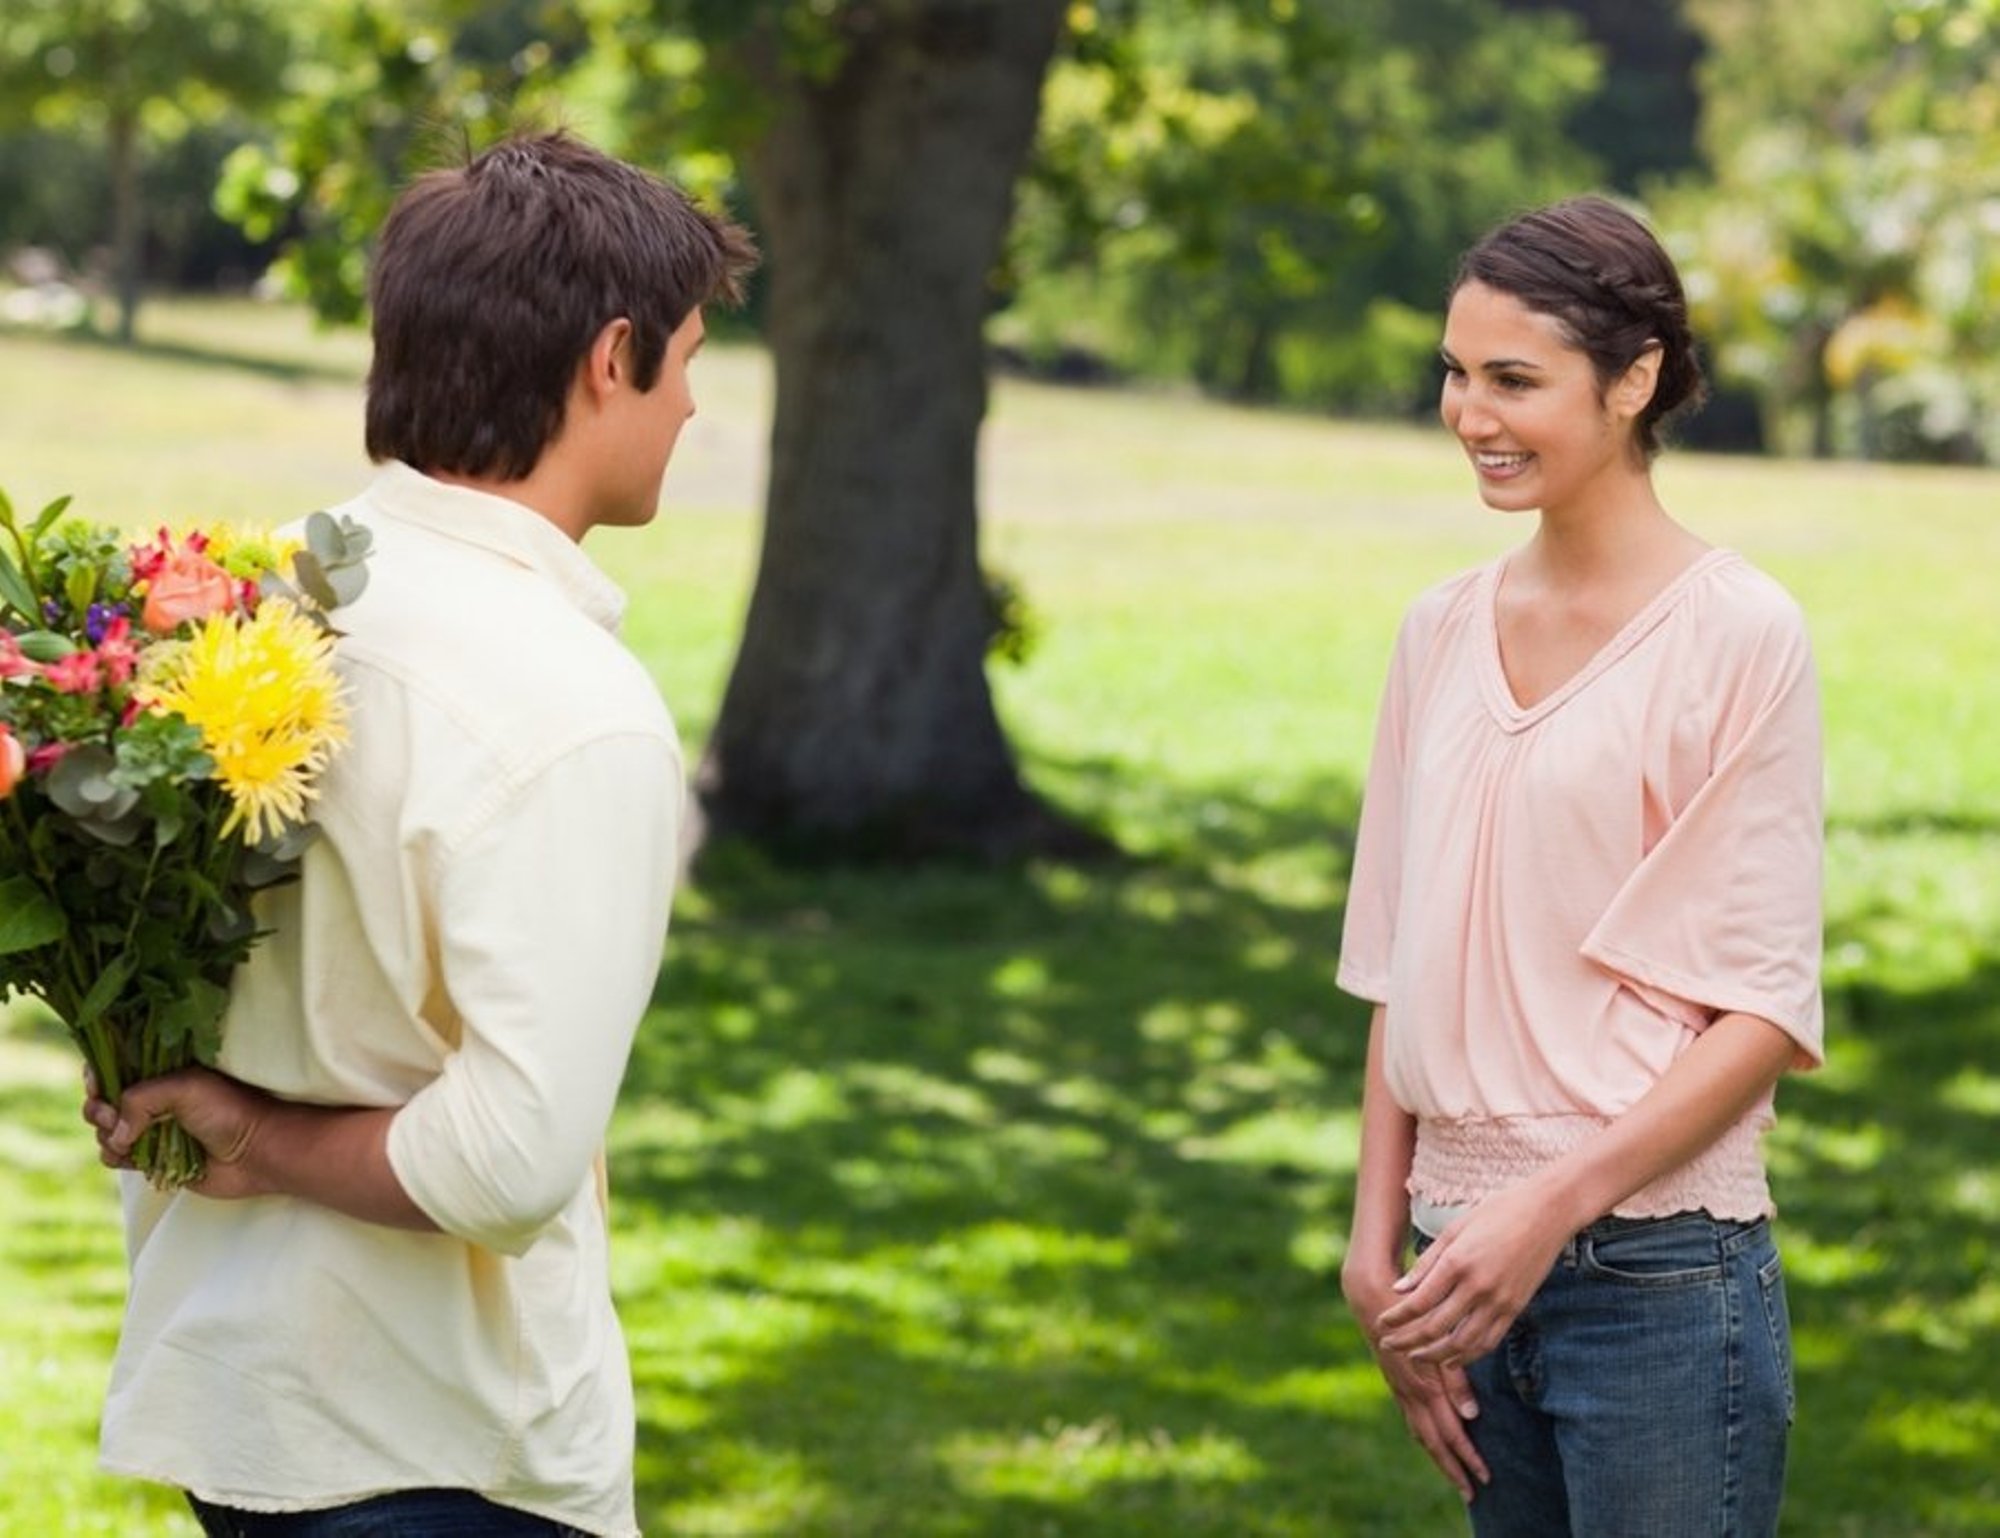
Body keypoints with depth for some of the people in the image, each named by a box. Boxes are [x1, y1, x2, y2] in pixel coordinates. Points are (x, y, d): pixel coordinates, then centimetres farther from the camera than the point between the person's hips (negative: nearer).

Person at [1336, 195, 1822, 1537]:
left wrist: (1554, 1204, -17)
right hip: (1477, 1267, 5)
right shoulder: (1445, 632, 9)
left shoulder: (1737, 634, -7)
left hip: (1659, 1274, -5)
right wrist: (1379, 1236, 5)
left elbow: (1766, 1010, -8)